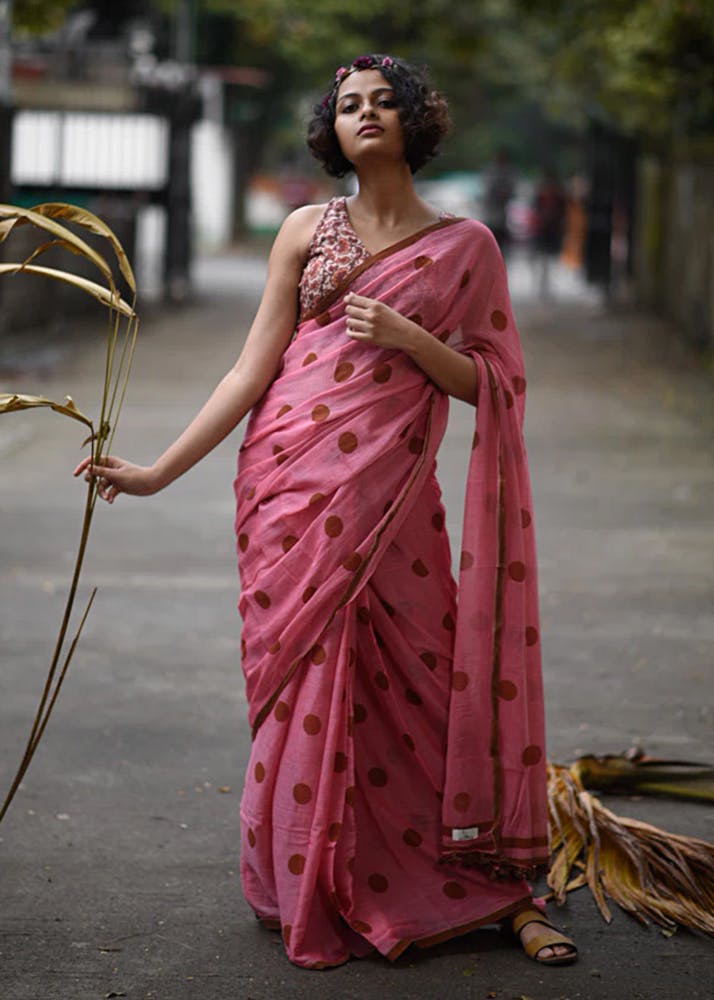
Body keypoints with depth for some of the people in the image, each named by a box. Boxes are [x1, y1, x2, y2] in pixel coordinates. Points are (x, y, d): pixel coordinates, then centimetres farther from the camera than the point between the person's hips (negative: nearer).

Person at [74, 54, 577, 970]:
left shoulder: (464, 245, 8)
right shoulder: (307, 230, 10)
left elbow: (487, 383, 6)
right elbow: (254, 369, 7)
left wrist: (404, 335, -10)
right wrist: (159, 471, 1)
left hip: (385, 488, -1)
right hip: (288, 478, 1)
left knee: (410, 688, -2)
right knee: (304, 681, 0)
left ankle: (501, 887, 11)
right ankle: (313, 896, 14)